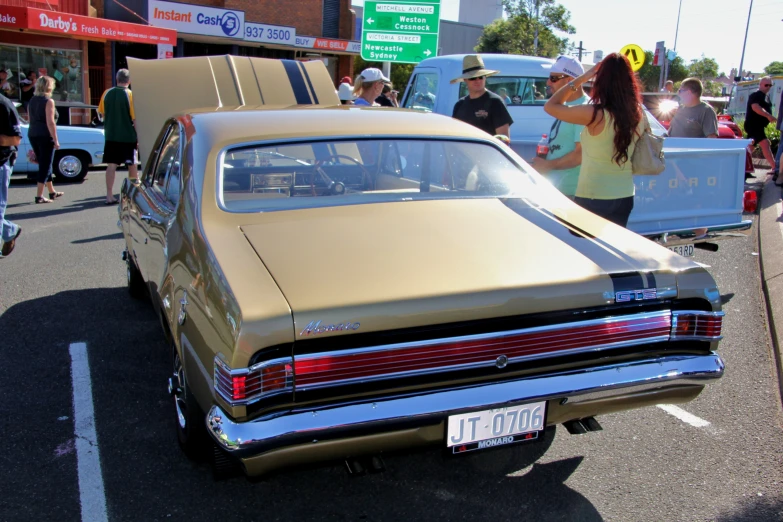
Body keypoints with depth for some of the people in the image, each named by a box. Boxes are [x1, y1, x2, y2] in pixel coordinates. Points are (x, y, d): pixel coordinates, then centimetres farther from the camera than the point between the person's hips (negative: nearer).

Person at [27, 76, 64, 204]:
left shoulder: (32, 101, 12)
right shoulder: (48, 101, -11)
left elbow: (31, 120, 15)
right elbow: (50, 122, -17)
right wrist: (56, 140, -15)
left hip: (32, 135, 8)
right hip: (45, 136, -8)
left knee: (44, 164, 18)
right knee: (45, 166, -3)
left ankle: (52, 192, 29)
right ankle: (39, 196, -6)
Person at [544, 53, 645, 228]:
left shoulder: (596, 115, -17)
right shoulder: (638, 117, 0)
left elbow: (550, 106, -7)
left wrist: (583, 78, -3)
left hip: (593, 199, -6)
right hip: (624, 198, 6)